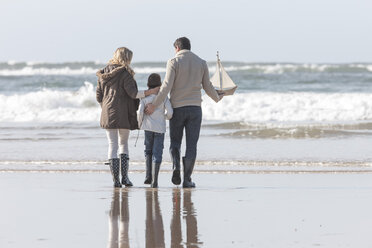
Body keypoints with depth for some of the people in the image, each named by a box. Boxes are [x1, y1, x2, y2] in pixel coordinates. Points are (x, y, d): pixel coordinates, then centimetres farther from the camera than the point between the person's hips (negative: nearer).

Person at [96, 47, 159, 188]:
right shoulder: (125, 73, -9)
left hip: (108, 114, 3)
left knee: (112, 145, 3)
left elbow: (98, 96, 10)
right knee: (123, 144, 13)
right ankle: (124, 177, 9)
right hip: (124, 115, -3)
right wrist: (150, 92, -12)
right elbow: (133, 93, -16)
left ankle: (116, 179, -5)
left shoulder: (103, 74, 8)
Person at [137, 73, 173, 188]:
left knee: (148, 150, 19)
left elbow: (140, 111, -9)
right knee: (157, 153, 1)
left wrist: (140, 124, 8)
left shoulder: (145, 97, -2)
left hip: (148, 127, 0)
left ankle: (148, 175, 6)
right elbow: (170, 112, -7)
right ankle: (154, 180, -6)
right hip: (160, 127, 0)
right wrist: (167, 117, 16)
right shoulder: (164, 97, -2)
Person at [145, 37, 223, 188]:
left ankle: (176, 166, -14)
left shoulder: (174, 62, -5)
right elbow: (207, 87, 11)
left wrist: (154, 105, -8)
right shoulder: (201, 63, 6)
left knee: (175, 141, 12)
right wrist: (217, 98, 31)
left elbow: (166, 86, -12)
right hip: (195, 108, 2)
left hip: (177, 108, -2)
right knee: (191, 144, 4)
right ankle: (187, 179, 0)